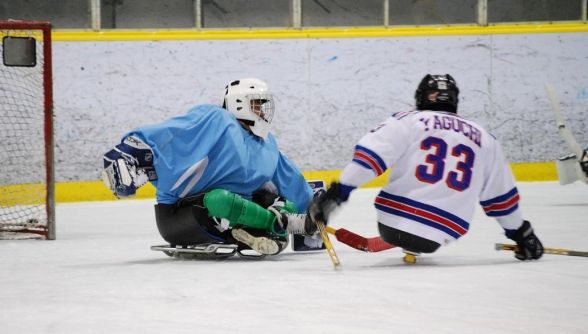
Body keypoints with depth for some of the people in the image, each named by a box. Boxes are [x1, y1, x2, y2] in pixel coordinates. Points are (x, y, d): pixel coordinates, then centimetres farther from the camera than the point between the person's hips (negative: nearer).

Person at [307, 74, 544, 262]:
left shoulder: (407, 121, 4)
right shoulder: (483, 139, 14)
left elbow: (369, 154, -10)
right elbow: (500, 196, 20)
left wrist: (336, 193, -13)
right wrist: (521, 233, 32)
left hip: (392, 224, -2)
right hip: (436, 239, 2)